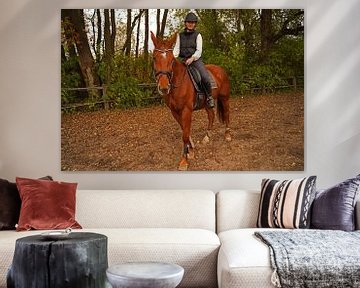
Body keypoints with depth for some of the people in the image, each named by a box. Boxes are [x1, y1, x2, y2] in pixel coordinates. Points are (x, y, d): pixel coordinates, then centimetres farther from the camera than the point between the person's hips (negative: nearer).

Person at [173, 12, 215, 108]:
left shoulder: (197, 35, 5)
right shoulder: (180, 35, 13)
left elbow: (199, 50, -4)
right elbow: (177, 48, 5)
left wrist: (192, 58, -23)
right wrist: (173, 57, -17)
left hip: (195, 59, -3)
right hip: (183, 60, 3)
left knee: (205, 77, -26)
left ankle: (209, 97, -6)